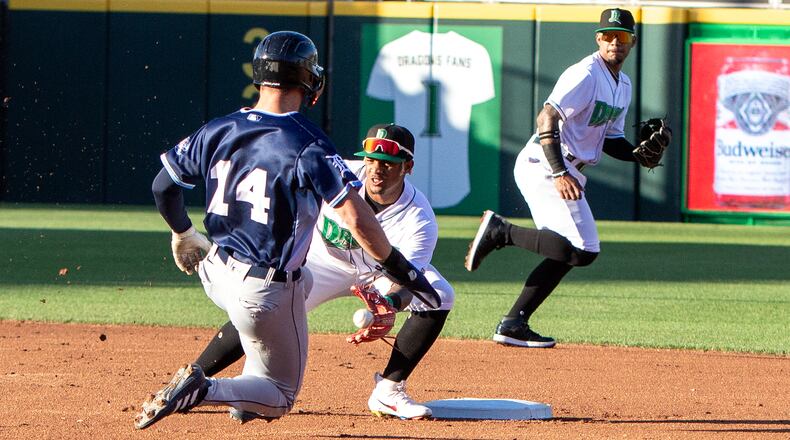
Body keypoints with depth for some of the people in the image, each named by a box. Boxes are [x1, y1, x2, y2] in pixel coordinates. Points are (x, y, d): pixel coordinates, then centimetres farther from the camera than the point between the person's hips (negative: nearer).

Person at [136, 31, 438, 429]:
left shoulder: (218, 131, -2)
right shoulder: (308, 146, -18)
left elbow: (163, 186, 9)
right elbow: (358, 221, -23)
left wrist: (183, 236, 27)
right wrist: (402, 272, -11)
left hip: (215, 274, 6)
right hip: (268, 291, -6)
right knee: (279, 396, 11)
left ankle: (247, 399, 26)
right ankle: (201, 390, -19)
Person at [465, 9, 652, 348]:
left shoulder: (623, 85, 17)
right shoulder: (586, 74, -13)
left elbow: (610, 139, 22)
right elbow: (547, 118, -22)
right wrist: (559, 173, -29)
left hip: (563, 170, 10)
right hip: (544, 166, -10)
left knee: (565, 252, 12)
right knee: (582, 250, -18)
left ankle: (513, 325, 14)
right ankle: (500, 231, -8)